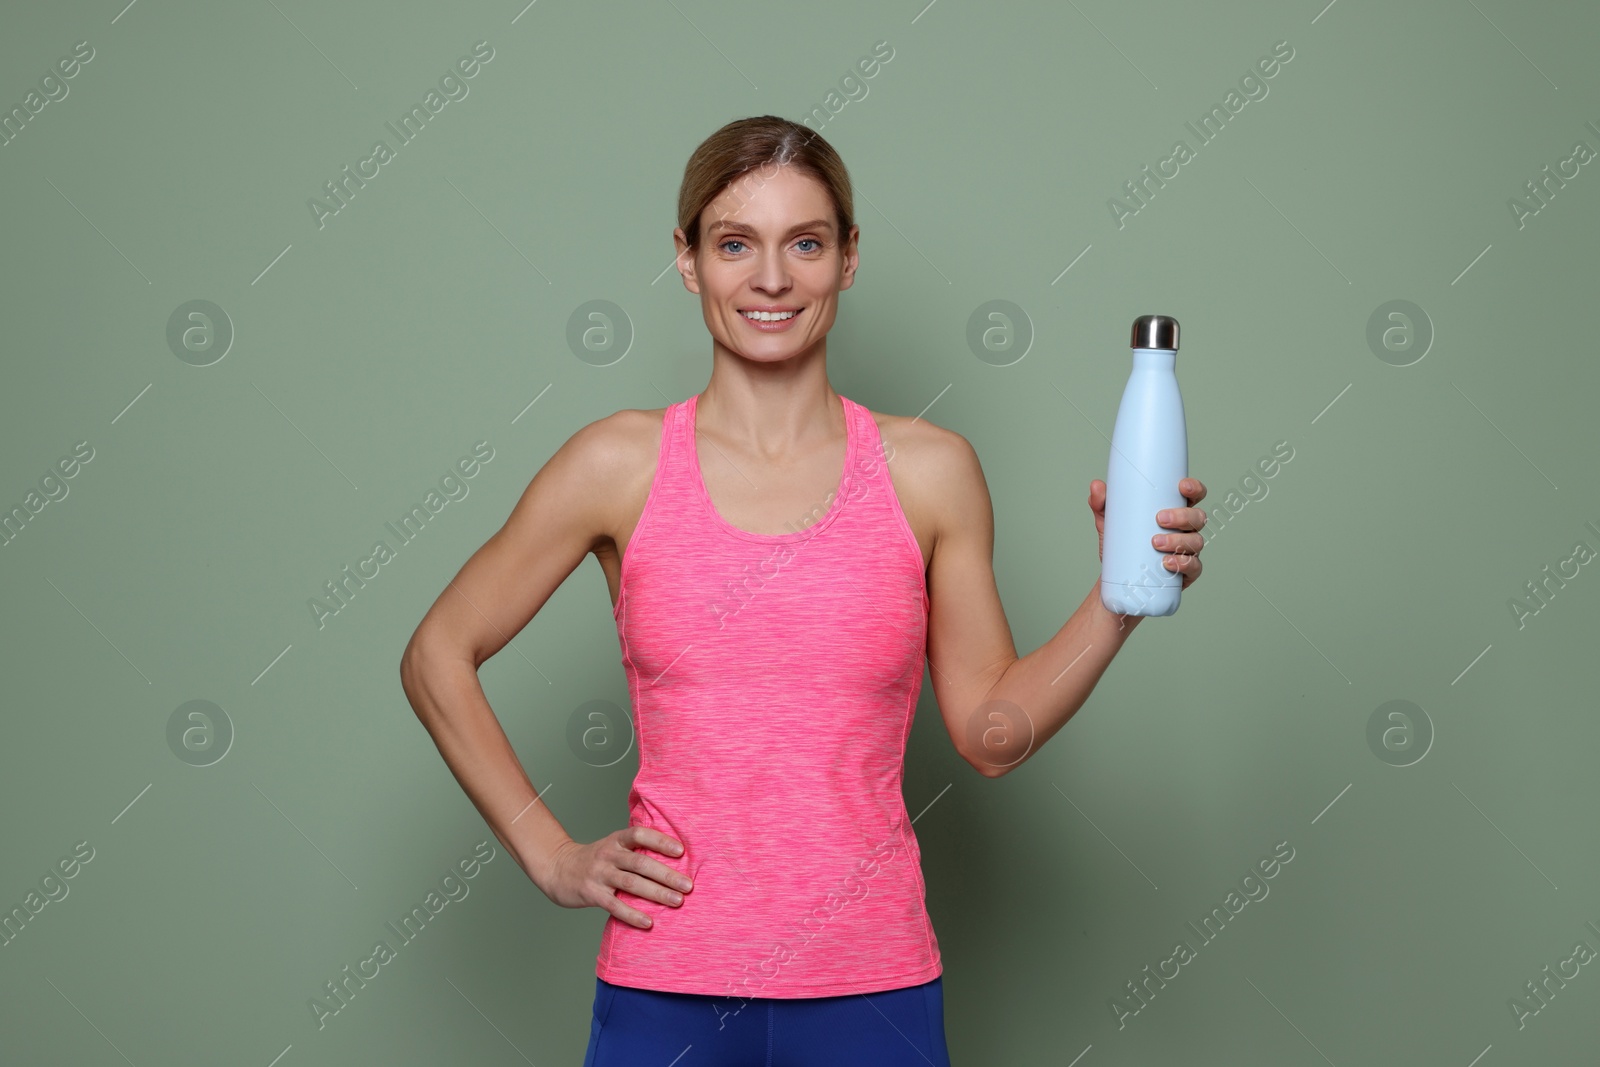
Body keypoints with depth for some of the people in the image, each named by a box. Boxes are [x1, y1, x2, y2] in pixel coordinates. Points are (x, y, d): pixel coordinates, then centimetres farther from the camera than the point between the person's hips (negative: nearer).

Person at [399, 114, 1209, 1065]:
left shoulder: (931, 472, 1)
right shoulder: (621, 466, -2)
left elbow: (993, 732, 4)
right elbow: (438, 657, 6)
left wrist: (1123, 597, -8)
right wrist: (550, 855, 2)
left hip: (872, 987, 1)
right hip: (664, 987, 0)